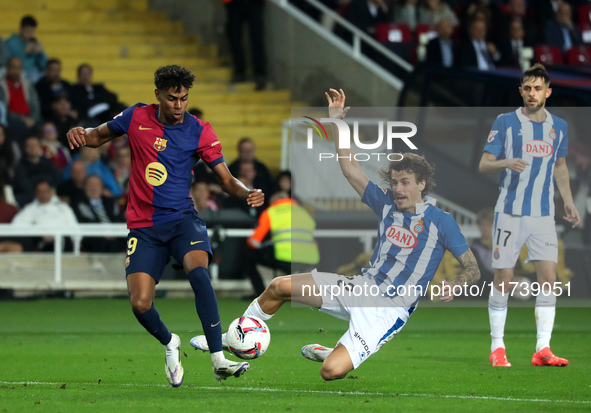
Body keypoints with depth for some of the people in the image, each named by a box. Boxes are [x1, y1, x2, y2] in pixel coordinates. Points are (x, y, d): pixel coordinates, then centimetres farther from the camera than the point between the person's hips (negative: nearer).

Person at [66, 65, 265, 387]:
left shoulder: (199, 131, -2)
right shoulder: (136, 117, 2)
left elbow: (226, 179, -3)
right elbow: (99, 136, 17)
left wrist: (247, 193, -25)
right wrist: (81, 134, -7)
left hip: (182, 218, -1)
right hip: (143, 225, 1)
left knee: (198, 271, -32)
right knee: (140, 304, -12)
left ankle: (218, 361, -32)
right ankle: (170, 345, 23)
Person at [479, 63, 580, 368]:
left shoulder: (558, 126, 9)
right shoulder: (505, 122, -2)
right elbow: (483, 165, -4)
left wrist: (568, 202, 13)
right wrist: (506, 163, -24)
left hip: (544, 215, 3)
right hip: (510, 213, -3)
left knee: (548, 279, -6)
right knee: (503, 280, -2)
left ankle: (542, 349, -4)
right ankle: (497, 348, 8)